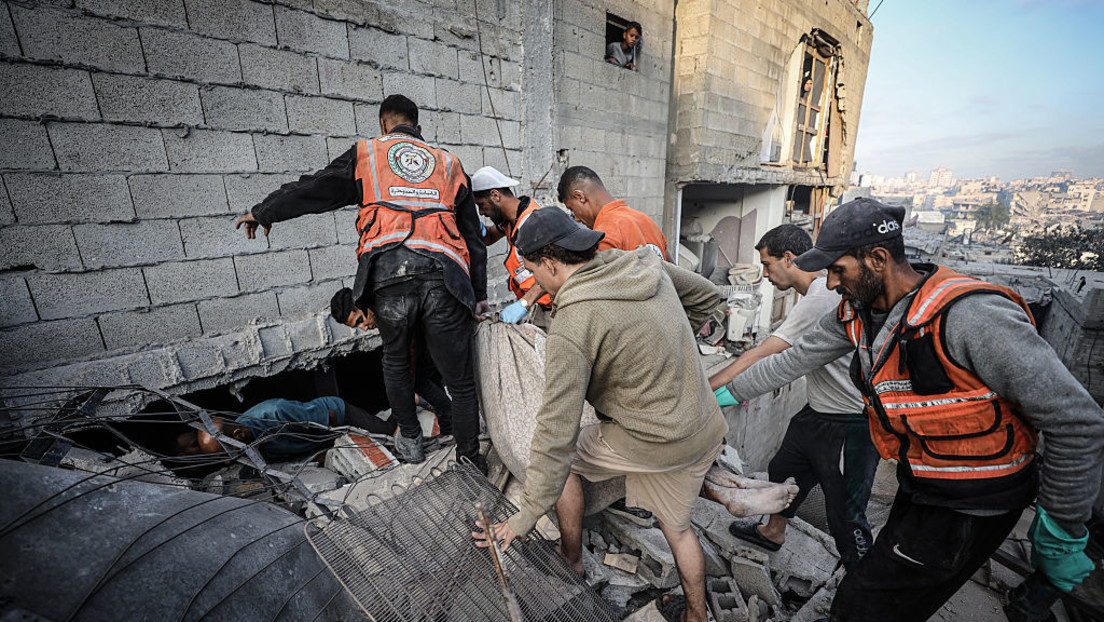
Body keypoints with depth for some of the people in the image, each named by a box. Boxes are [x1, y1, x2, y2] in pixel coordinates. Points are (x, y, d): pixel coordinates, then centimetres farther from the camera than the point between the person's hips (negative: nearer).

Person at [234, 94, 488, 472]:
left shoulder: (366, 154, 19)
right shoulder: (449, 163, 24)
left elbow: (313, 190, 21)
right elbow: (473, 234, 20)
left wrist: (263, 212, 39)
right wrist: (479, 294, 21)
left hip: (388, 275, 0)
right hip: (444, 278, 1)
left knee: (396, 360, 24)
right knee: (461, 380, 9)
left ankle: (410, 440, 37)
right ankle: (470, 459, 20)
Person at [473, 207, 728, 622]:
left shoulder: (570, 327, -24)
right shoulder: (644, 264, -3)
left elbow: (557, 431, -22)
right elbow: (706, 296, 14)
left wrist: (528, 514, -10)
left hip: (654, 443, -7)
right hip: (704, 427, 8)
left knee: (564, 454, 15)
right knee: (677, 526, 26)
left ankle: (572, 563, 35)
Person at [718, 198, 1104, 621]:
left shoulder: (969, 316, -29)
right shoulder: (856, 313, -5)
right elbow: (795, 360, 6)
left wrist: (1061, 532, -11)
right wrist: (731, 392, 11)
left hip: (968, 507, -7)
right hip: (917, 486, 7)